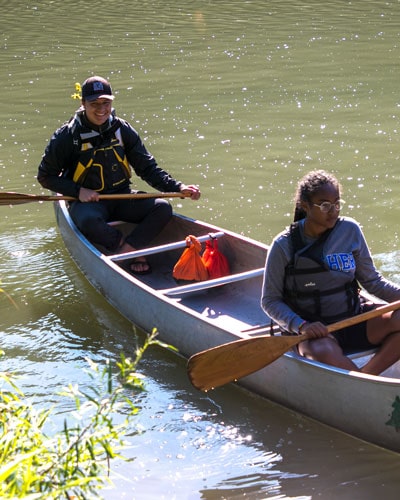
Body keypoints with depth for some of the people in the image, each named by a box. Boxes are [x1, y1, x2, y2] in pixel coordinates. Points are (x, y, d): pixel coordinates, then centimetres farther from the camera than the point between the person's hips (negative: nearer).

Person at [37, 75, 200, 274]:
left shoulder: (122, 130, 2)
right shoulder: (67, 136, -7)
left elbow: (148, 168, 6)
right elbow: (45, 176, -1)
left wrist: (178, 188, -8)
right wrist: (78, 191, -15)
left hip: (122, 198, 4)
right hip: (87, 201, -4)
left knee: (162, 208, -20)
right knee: (89, 220, -39)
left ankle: (123, 251, -27)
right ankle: (134, 251, -18)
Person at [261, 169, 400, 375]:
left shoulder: (350, 230, 2)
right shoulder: (284, 246, -8)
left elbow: (371, 280, 10)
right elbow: (270, 300, -3)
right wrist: (302, 326, -19)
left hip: (353, 322, 4)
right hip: (313, 332, -4)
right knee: (325, 353, -38)